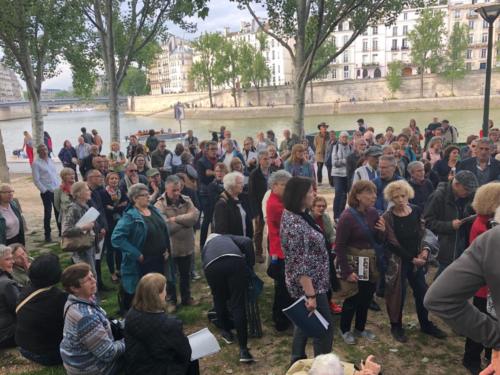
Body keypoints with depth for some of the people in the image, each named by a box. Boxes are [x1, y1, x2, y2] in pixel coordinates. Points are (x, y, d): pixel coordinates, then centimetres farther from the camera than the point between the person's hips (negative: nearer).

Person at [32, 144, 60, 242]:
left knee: (59, 212, 10)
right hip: (46, 192, -5)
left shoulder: (51, 161, 13)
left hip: (57, 190, 5)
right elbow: (36, 180, -10)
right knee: (47, 213, 1)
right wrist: (44, 191, -13)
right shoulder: (36, 163, -6)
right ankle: (47, 235, 12)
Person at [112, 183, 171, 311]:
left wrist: (167, 250, 6)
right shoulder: (130, 216, -17)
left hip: (159, 260, 7)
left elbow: (164, 231, 16)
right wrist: (137, 254, -23)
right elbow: (116, 238, -25)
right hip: (142, 264, -7)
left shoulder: (153, 210, 6)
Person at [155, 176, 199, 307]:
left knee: (186, 274, 20)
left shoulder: (186, 200, 0)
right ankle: (171, 300, 31)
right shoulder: (160, 205, -14)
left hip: (186, 245, 4)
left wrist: (175, 219, -23)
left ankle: (186, 298, 38)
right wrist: (185, 220, -16)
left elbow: (194, 216, -17)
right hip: (169, 247, -4)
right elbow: (166, 227, -26)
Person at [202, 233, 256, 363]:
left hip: (212, 266, 1)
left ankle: (226, 332, 43)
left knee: (219, 300, 28)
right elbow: (247, 242, 16)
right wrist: (250, 265, 23)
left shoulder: (205, 247, 43)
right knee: (238, 305, 4)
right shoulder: (228, 237, 39)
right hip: (235, 262, -1)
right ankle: (243, 349, 3)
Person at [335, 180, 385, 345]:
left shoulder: (373, 213, -2)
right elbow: (339, 246, -16)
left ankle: (360, 328, 38)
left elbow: (379, 240, 7)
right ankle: (345, 330, 31)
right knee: (353, 299, 7)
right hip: (353, 263, -6)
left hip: (370, 263, 6)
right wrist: (346, 271, -17)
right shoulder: (347, 216, -20)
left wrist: (382, 231, -15)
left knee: (367, 298, 16)